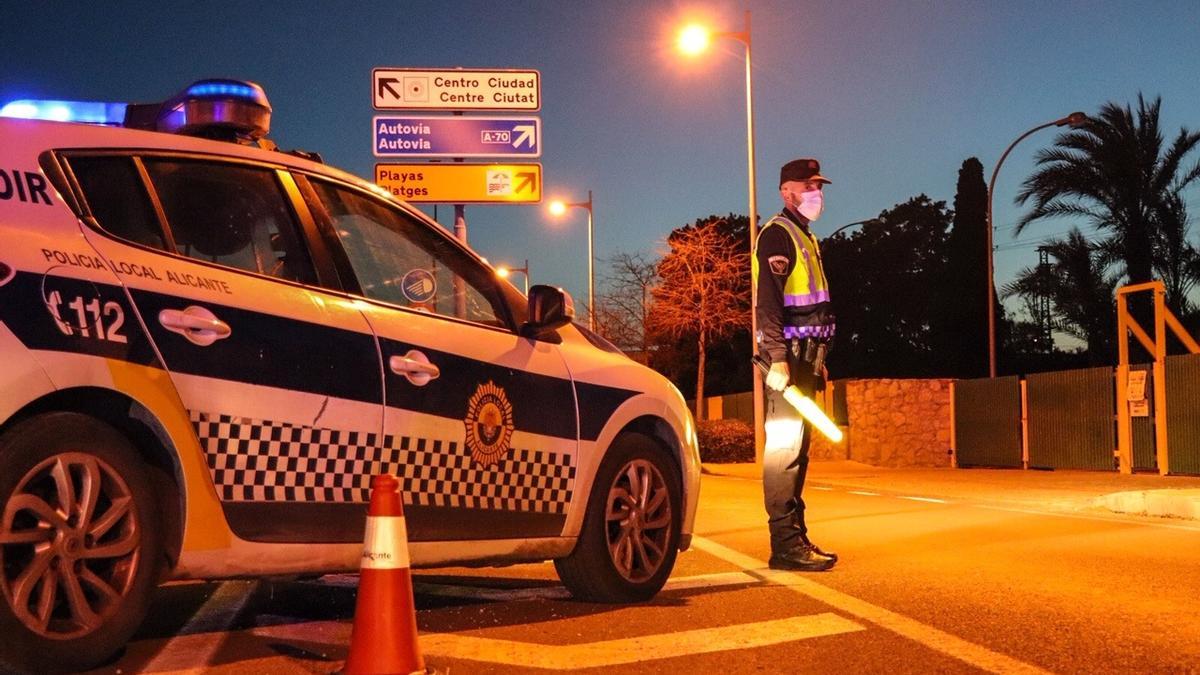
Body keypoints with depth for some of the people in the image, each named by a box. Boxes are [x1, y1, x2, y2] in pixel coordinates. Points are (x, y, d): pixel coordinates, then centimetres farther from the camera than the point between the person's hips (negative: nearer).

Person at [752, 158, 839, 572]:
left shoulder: (805, 238, 22)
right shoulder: (778, 234, -8)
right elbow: (768, 301, -18)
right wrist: (777, 358, -26)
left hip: (804, 355, 10)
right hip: (788, 355, -10)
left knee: (797, 446, 11)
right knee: (784, 445, -10)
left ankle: (795, 538, 17)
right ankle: (785, 545, -10)